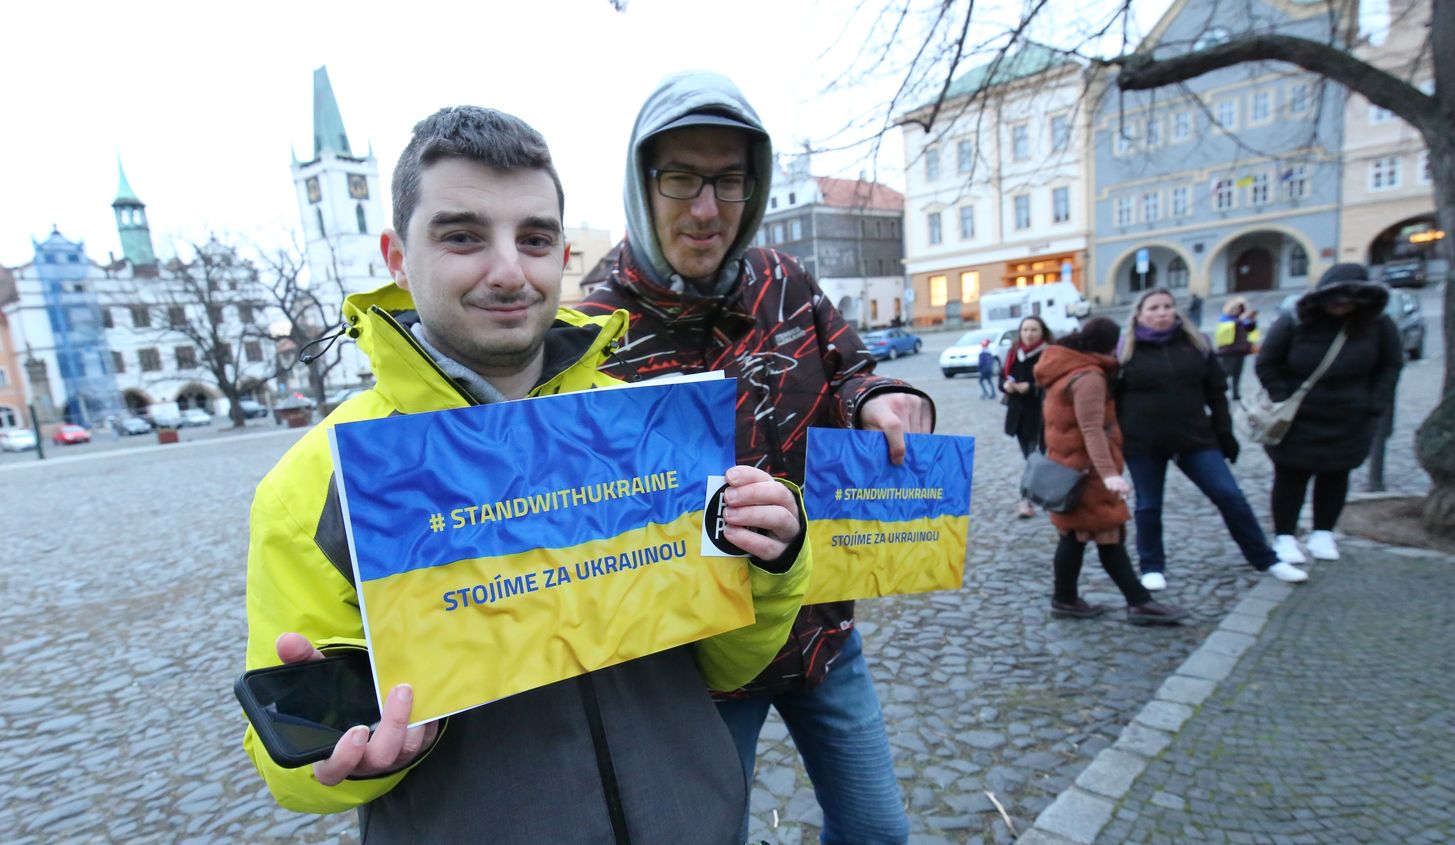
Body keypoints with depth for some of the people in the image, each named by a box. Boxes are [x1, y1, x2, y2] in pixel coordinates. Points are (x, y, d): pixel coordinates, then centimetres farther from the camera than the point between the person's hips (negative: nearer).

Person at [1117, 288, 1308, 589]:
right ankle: (1152, 568, 22)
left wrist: (1225, 435, 6)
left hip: (1194, 438, 3)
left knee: (1230, 496, 4)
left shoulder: (1195, 344, 6)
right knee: (1148, 507, 7)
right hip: (1143, 444, -2)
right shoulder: (1127, 350, -2)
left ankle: (1266, 560, 21)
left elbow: (1216, 392, 9)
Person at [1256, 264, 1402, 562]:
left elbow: (1390, 366, 5)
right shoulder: (1294, 322, -15)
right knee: (1291, 476, 2)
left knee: (1336, 476, 11)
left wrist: (1374, 404, -4)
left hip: (1349, 423, 3)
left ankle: (1323, 534, 25)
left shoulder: (1376, 322, -7)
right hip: (1298, 421, -3)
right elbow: (1266, 365, -7)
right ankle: (1284, 536, 11)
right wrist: (1284, 402, -12)